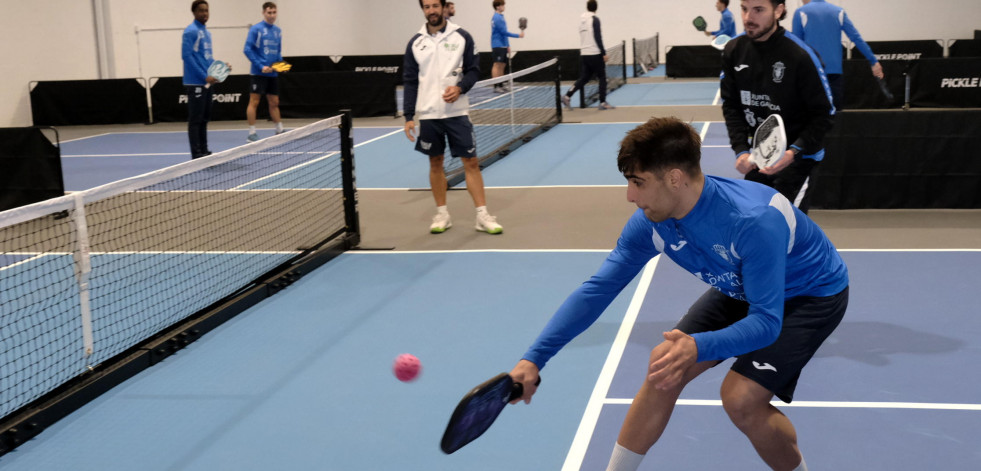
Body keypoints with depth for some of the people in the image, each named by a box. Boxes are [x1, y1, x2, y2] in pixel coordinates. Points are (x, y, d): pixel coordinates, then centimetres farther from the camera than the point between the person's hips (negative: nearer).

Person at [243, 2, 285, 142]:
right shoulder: (256, 29, -8)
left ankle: (279, 131, 20)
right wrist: (261, 66, -18)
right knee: (254, 102, -3)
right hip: (258, 73, -6)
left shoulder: (278, 31, 11)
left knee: (274, 103, 12)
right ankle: (251, 133, 0)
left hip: (273, 73, 6)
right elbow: (248, 50, -12)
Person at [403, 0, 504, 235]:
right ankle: (442, 214, 19)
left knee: (471, 162, -2)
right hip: (427, 114, 2)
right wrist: (409, 116, 1)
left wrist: (460, 88, -17)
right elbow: (410, 81, 6)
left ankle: (482, 215, 3)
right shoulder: (416, 43, 5)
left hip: (457, 112, -2)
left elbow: (473, 70, 3)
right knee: (435, 163, 9)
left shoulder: (462, 37, 0)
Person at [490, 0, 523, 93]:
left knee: (502, 66, 9)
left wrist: (508, 45, 20)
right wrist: (518, 35, -15)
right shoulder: (497, 18, -14)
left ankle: (501, 85, 11)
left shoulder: (500, 17, 16)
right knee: (496, 65, -9)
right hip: (497, 46, -9)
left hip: (502, 46, 9)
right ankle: (496, 86, -11)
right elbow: (504, 32, -18)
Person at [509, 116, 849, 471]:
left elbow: (766, 322, -38)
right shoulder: (650, 222, -19)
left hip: (814, 293, -6)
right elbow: (598, 289, -15)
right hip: (741, 291, 6)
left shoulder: (755, 221, -39)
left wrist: (698, 347, -56)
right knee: (664, 368, -3)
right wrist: (534, 358, -22)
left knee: (741, 398, -22)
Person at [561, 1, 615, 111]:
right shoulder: (594, 19, -11)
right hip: (595, 53, -6)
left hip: (584, 54, 6)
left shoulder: (581, 19, 9)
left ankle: (567, 96, -1)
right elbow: (597, 38, -15)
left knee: (584, 78, 11)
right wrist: (604, 53, -13)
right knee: (602, 78, 5)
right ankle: (603, 103, 5)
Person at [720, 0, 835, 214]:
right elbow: (731, 106, 4)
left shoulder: (800, 55, -19)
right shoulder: (734, 51, -4)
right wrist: (741, 150, -9)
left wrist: (794, 152, -25)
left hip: (796, 157, -5)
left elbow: (824, 114, -13)